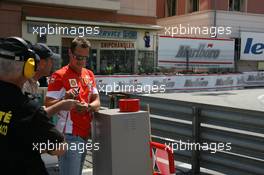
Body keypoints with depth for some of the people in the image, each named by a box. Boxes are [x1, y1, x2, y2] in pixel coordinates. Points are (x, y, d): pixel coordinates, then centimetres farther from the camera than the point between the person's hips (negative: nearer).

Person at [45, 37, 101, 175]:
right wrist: (65, 99, -30)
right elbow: (48, 105, -12)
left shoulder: (89, 74, 13)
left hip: (85, 133, 7)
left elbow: (96, 102, 11)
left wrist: (88, 106, -11)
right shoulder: (59, 75, -7)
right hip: (69, 135, -7)